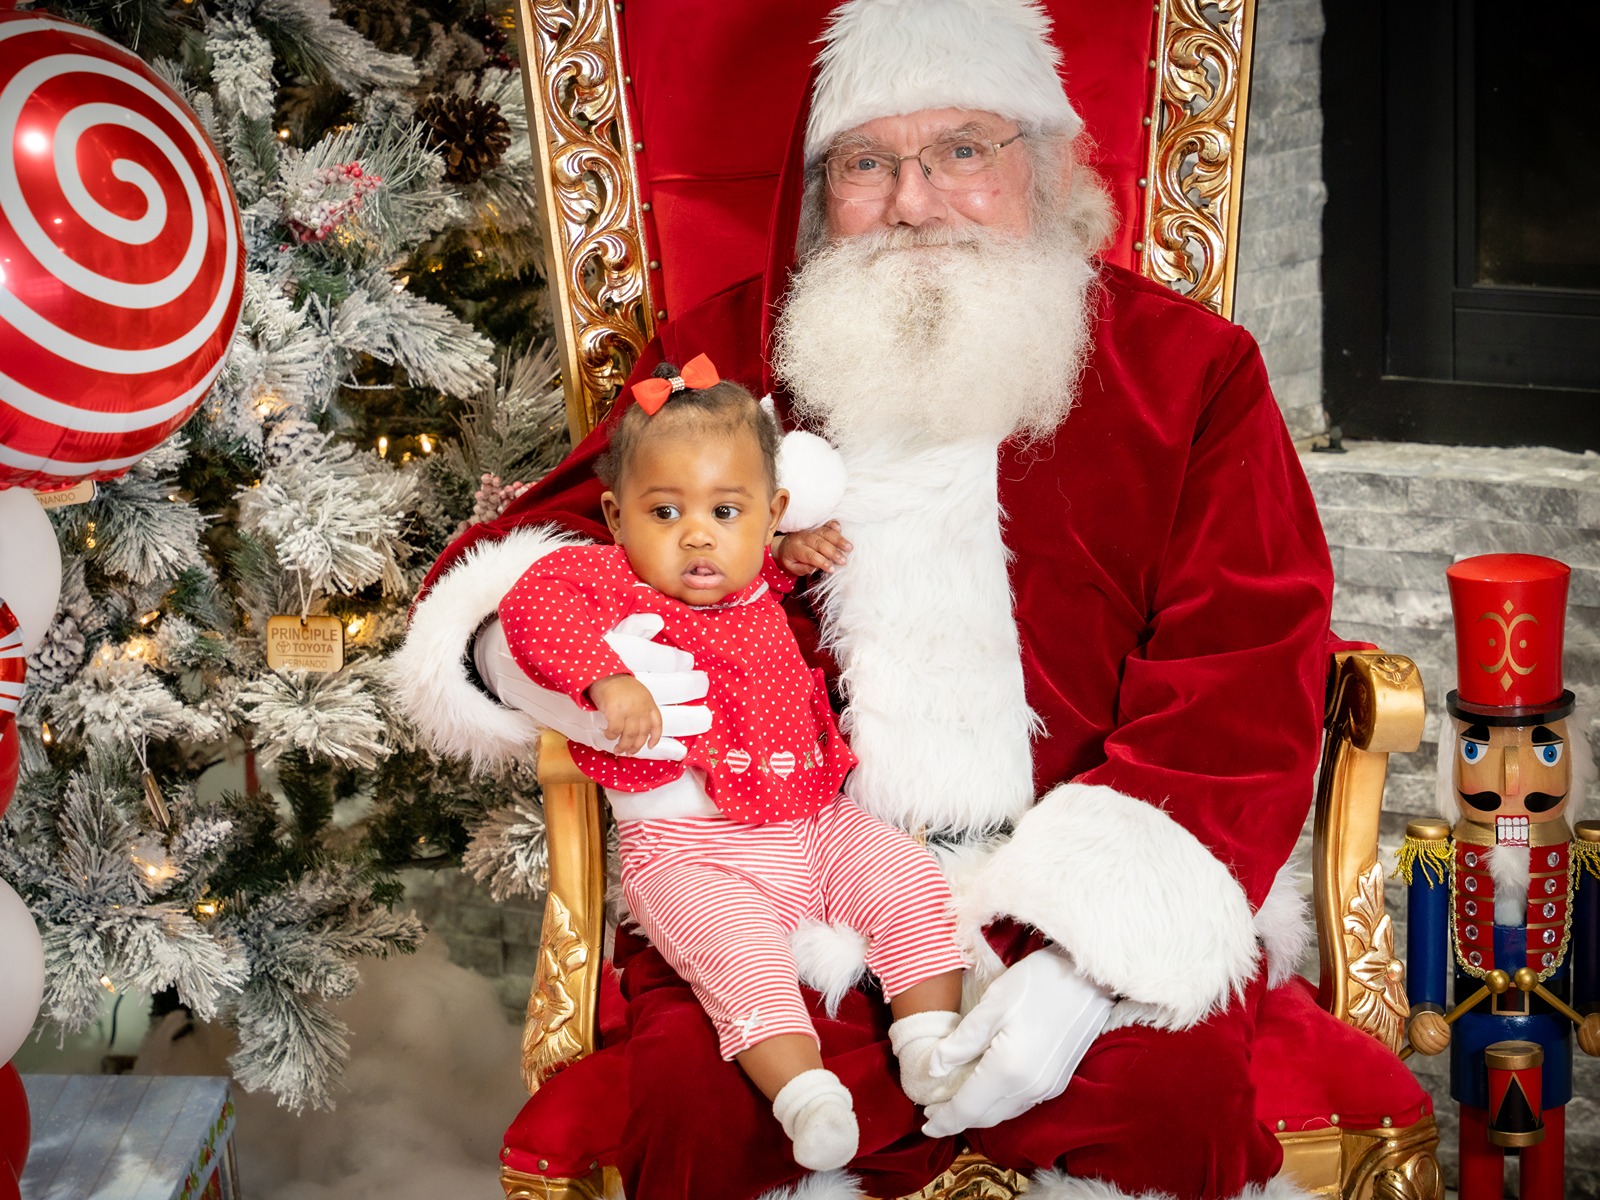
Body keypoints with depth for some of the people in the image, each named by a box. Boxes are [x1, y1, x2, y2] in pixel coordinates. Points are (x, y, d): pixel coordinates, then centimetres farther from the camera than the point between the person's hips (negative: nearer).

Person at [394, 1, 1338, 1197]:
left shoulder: (1187, 372, 5)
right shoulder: (725, 356, 11)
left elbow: (1241, 691, -3)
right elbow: (569, 527, 15)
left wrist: (1089, 955, -17)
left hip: (1085, 881, -1)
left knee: (1173, 1092, -28)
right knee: (706, 1101, -26)